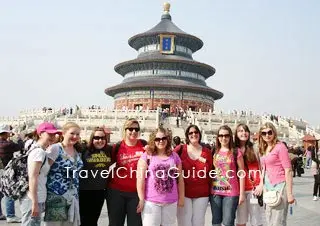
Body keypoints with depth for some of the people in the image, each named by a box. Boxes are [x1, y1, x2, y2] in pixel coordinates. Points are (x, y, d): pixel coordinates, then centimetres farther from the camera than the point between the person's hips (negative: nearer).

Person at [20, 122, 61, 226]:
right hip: (33, 200, -10)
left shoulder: (36, 150, 13)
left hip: (35, 199, 10)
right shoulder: (40, 152, -16)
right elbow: (32, 178, -22)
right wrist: (35, 203, -22)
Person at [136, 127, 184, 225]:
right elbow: (140, 178, -6)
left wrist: (181, 198, 9)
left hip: (171, 201, 3)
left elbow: (180, 179, 11)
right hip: (151, 201, -3)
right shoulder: (146, 156, -2)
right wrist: (141, 199, -10)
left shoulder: (174, 156, 7)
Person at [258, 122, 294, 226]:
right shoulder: (263, 149, 11)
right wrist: (261, 184, 12)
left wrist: (289, 193, -16)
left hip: (279, 185, -8)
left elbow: (288, 171, -14)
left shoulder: (280, 146, -11)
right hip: (268, 186, 8)